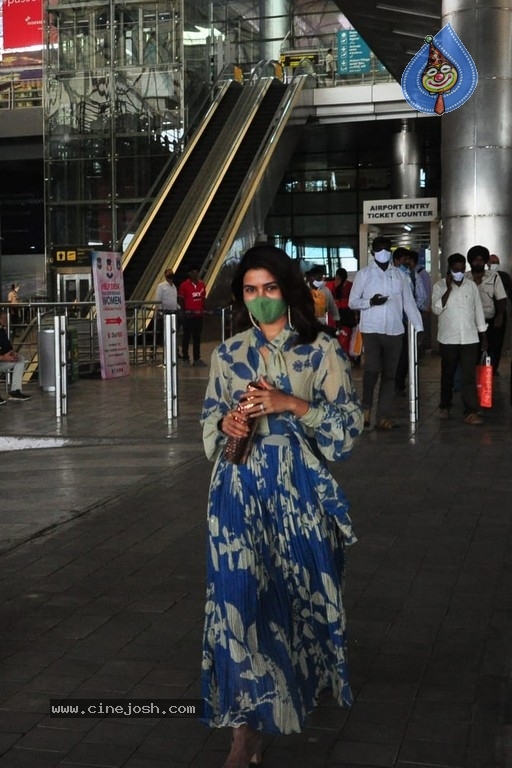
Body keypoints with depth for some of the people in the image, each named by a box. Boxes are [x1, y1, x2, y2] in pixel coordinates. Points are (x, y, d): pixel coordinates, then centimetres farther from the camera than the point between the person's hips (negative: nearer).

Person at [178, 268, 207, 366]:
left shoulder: (201, 284, 9)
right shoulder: (184, 285, -6)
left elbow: (203, 298, 14)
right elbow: (180, 300, -3)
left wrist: (203, 310, 4)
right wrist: (185, 311, -10)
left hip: (199, 315, 5)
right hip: (189, 315, -5)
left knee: (197, 337, 9)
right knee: (187, 337, 3)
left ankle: (197, 359, 14)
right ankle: (185, 358, 10)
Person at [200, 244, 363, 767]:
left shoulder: (322, 350, -2)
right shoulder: (228, 353, 6)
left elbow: (349, 424, -6)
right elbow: (210, 419, 14)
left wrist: (290, 404, -18)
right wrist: (225, 424, -9)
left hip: (300, 488, -1)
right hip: (242, 490, 1)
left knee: (300, 587, 11)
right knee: (240, 593, -6)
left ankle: (303, 681, 40)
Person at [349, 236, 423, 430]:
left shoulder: (400, 275, 10)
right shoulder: (364, 274, 2)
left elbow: (409, 302, 10)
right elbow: (352, 302, 2)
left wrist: (419, 327, 3)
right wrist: (370, 301, -16)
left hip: (394, 331, 3)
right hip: (371, 329, -3)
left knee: (389, 374, 5)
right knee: (372, 368, -19)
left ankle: (383, 416, 10)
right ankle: (366, 406, 2)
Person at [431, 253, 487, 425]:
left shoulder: (471, 286, 6)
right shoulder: (439, 286, -1)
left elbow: (478, 310, 11)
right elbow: (436, 309, -14)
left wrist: (483, 336, 10)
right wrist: (449, 289, -18)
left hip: (469, 338, 1)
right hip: (448, 339, -1)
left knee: (469, 376, -5)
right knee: (447, 374, 10)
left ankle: (471, 411, -6)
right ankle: (445, 406, 26)